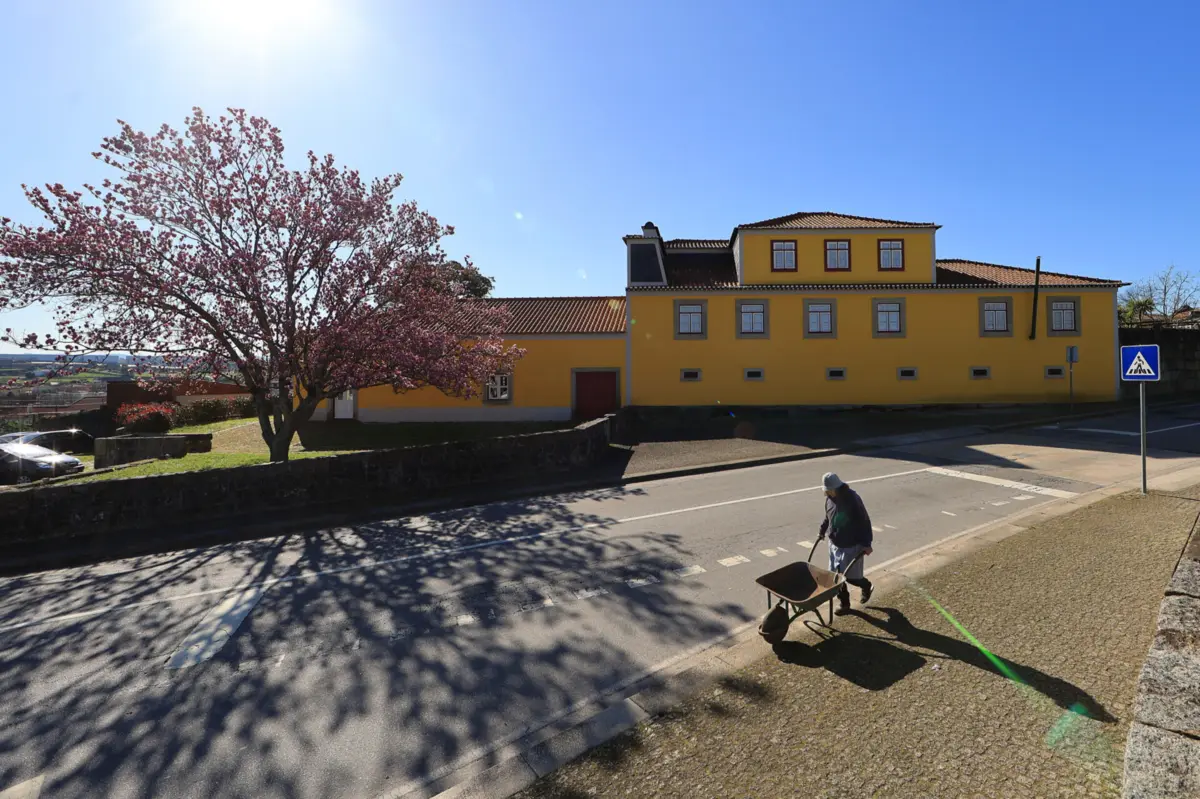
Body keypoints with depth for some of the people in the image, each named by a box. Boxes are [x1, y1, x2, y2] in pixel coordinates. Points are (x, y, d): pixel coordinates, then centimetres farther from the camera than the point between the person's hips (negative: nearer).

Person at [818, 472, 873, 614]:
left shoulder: (852, 498, -23)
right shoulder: (829, 498, -2)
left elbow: (864, 521, -18)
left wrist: (866, 544, -18)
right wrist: (822, 530, 15)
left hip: (851, 546, -6)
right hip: (834, 544, 6)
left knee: (850, 576, 3)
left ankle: (866, 585, 36)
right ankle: (844, 603, 25)